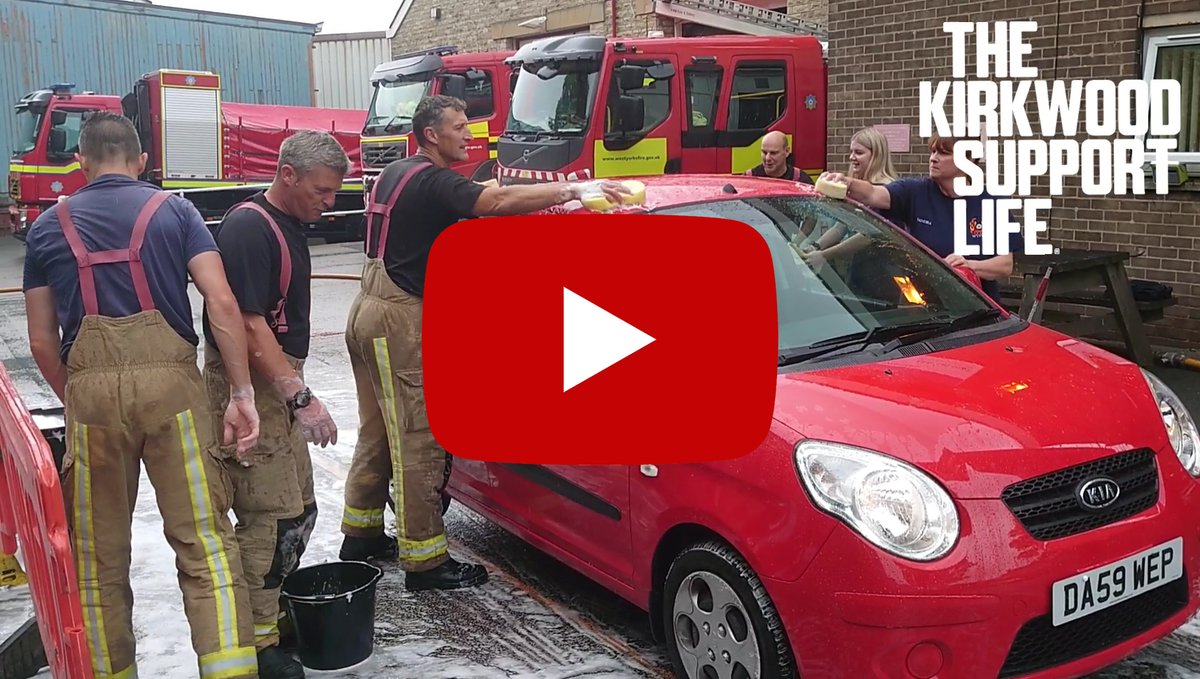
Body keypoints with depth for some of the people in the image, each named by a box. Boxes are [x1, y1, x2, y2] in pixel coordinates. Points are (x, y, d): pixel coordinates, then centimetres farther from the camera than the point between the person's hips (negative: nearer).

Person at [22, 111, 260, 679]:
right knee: (204, 540, 0)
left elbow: (42, 342, 14)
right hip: (170, 378, -1)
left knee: (98, 553, 14)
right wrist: (241, 393, -2)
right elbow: (222, 303, -3)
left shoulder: (48, 227, 15)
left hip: (90, 386, 1)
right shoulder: (174, 211, 10)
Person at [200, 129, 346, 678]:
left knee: (298, 510, 14)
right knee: (271, 515, -7)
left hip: (278, 382, 10)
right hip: (249, 385, -10)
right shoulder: (249, 228, -18)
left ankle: (273, 610, 27)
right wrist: (301, 397, -26)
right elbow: (249, 325, -24)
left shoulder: (290, 224, 12)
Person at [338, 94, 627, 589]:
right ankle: (425, 560, -2)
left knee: (378, 433, 18)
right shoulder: (433, 182, -15)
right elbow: (499, 201, -30)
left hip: (371, 309, 10)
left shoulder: (394, 173, 16)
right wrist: (576, 190, -34)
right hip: (398, 320, -10)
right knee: (418, 443, -7)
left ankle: (361, 534, 29)